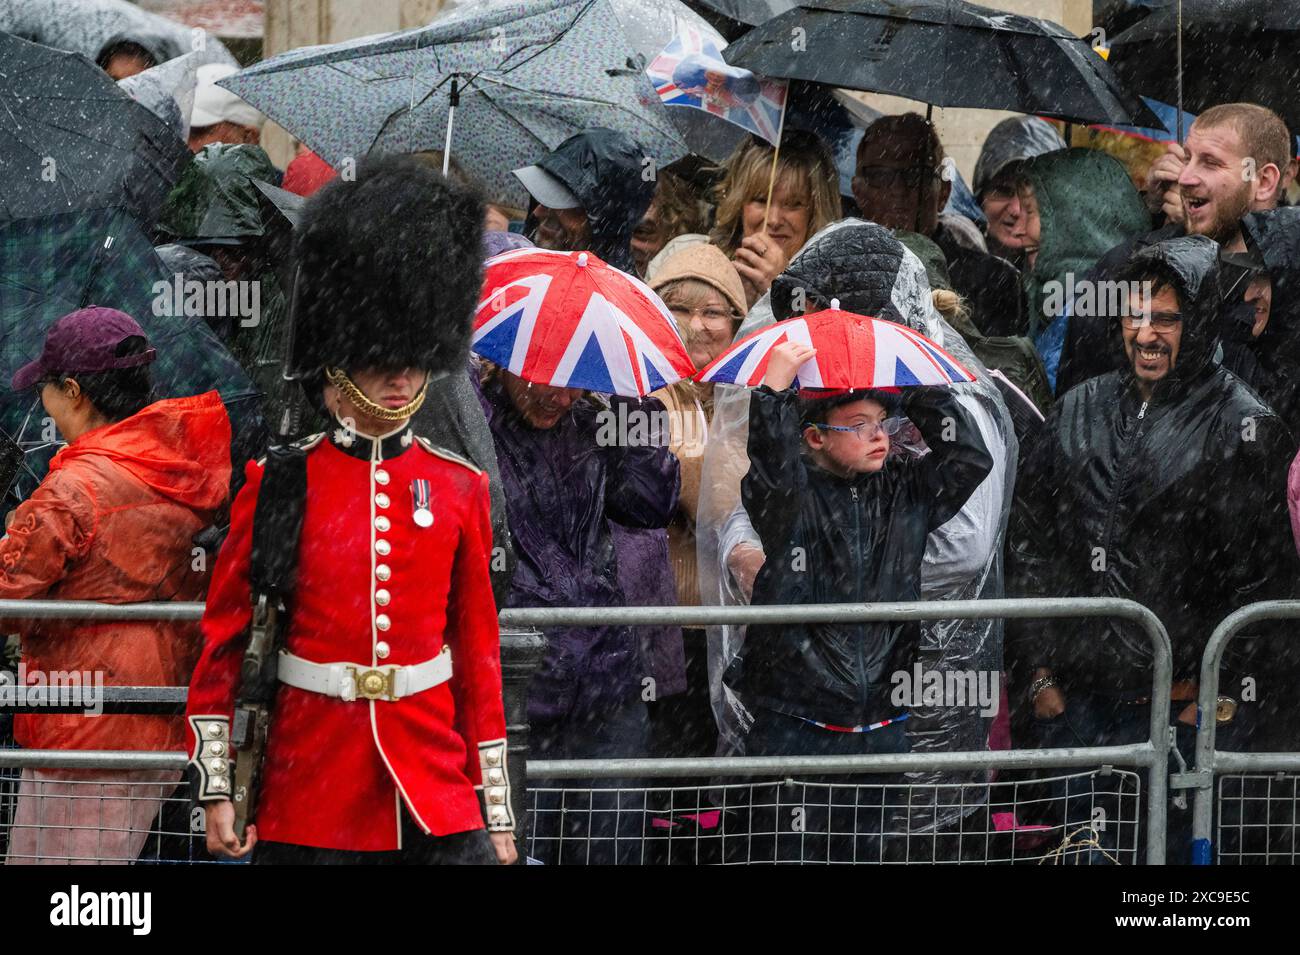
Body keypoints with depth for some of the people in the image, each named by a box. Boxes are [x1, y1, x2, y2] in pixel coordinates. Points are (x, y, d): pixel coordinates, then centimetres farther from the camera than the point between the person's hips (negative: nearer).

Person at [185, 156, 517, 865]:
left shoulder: (459, 489, 7)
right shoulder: (277, 485, 0)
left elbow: (479, 650, 9)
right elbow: (224, 641, 3)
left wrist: (498, 812, 6)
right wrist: (216, 789, -2)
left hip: (436, 799, 1)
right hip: (306, 808, -1)